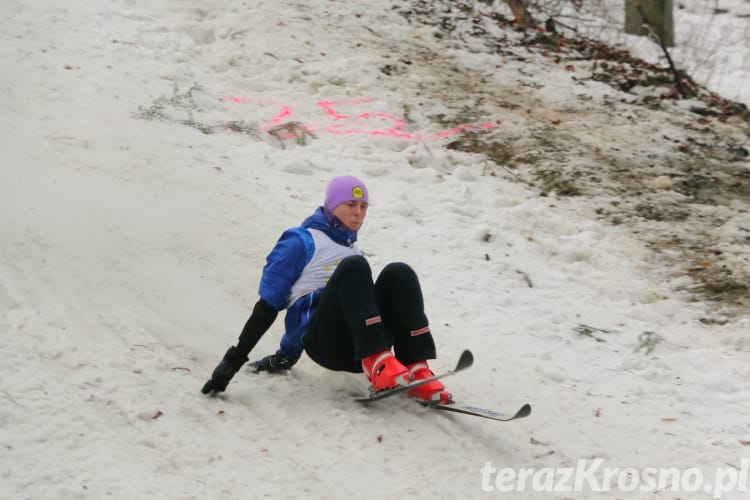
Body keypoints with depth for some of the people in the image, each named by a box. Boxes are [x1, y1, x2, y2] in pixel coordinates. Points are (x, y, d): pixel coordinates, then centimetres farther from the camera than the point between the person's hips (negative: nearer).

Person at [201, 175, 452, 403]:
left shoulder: (354, 252, 28)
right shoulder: (301, 242, 9)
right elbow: (267, 306, 3)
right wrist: (234, 360, -7)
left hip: (358, 349, 5)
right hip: (324, 342, -5)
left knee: (398, 272, -18)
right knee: (353, 266, -27)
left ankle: (416, 372, -34)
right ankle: (378, 365, -43)